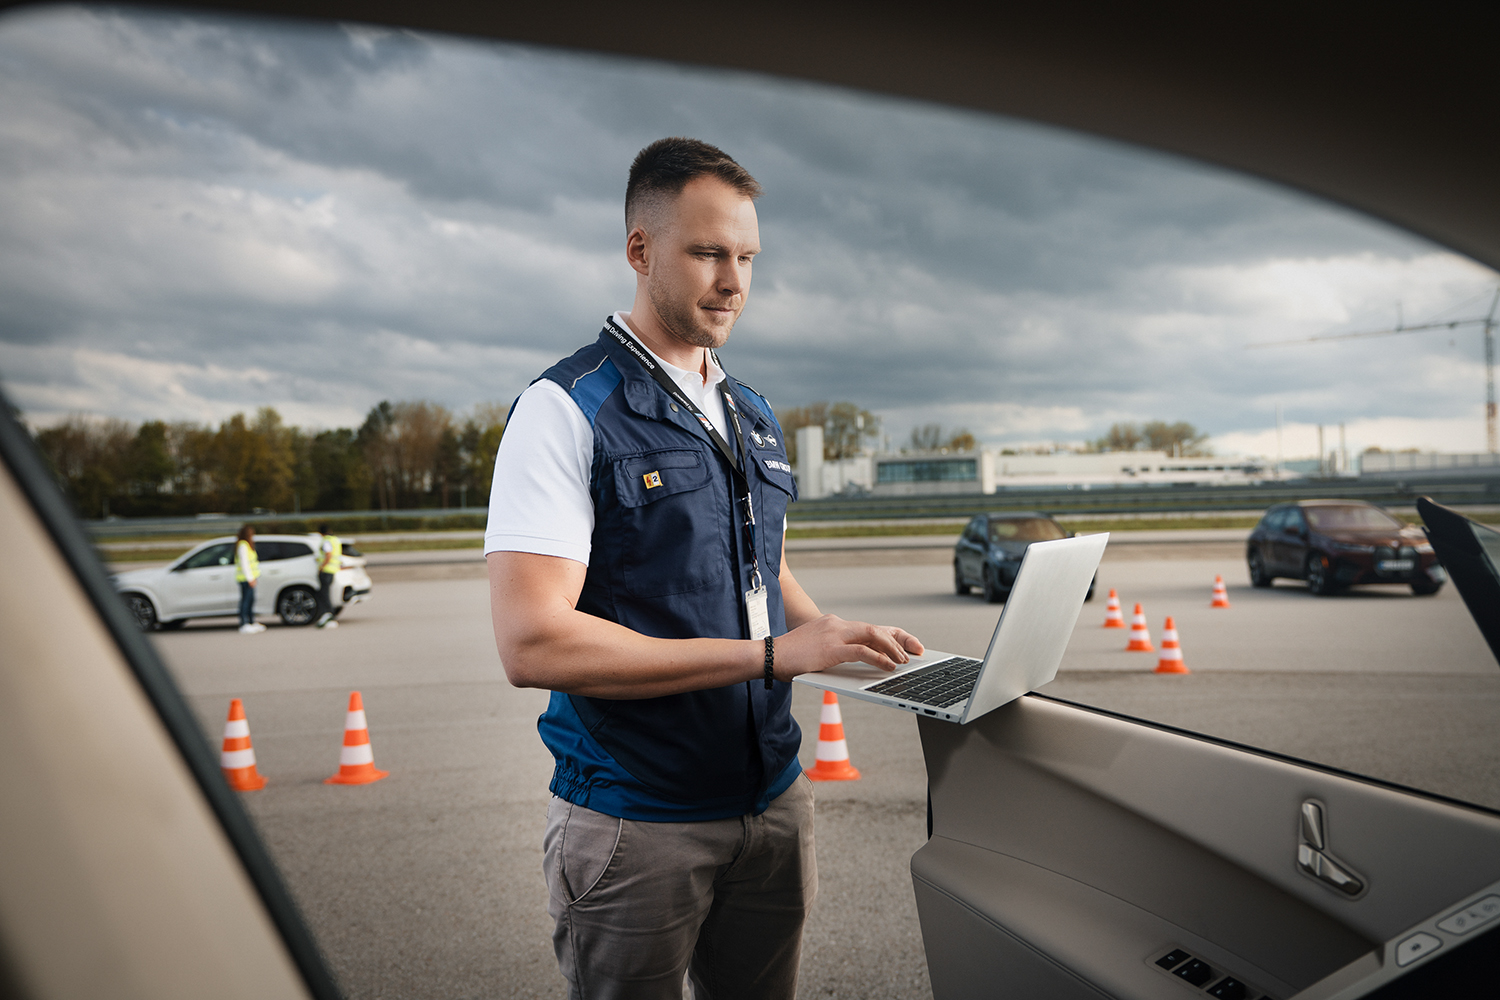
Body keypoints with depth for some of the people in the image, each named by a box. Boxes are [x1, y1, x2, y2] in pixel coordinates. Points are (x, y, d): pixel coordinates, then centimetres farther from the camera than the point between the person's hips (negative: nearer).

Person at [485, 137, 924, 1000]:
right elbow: (533, 644, -23)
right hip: (636, 823, -6)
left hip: (772, 798, 6)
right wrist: (771, 653, -23)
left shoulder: (754, 417, 11)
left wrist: (838, 637, 0)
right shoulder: (567, 410, -13)